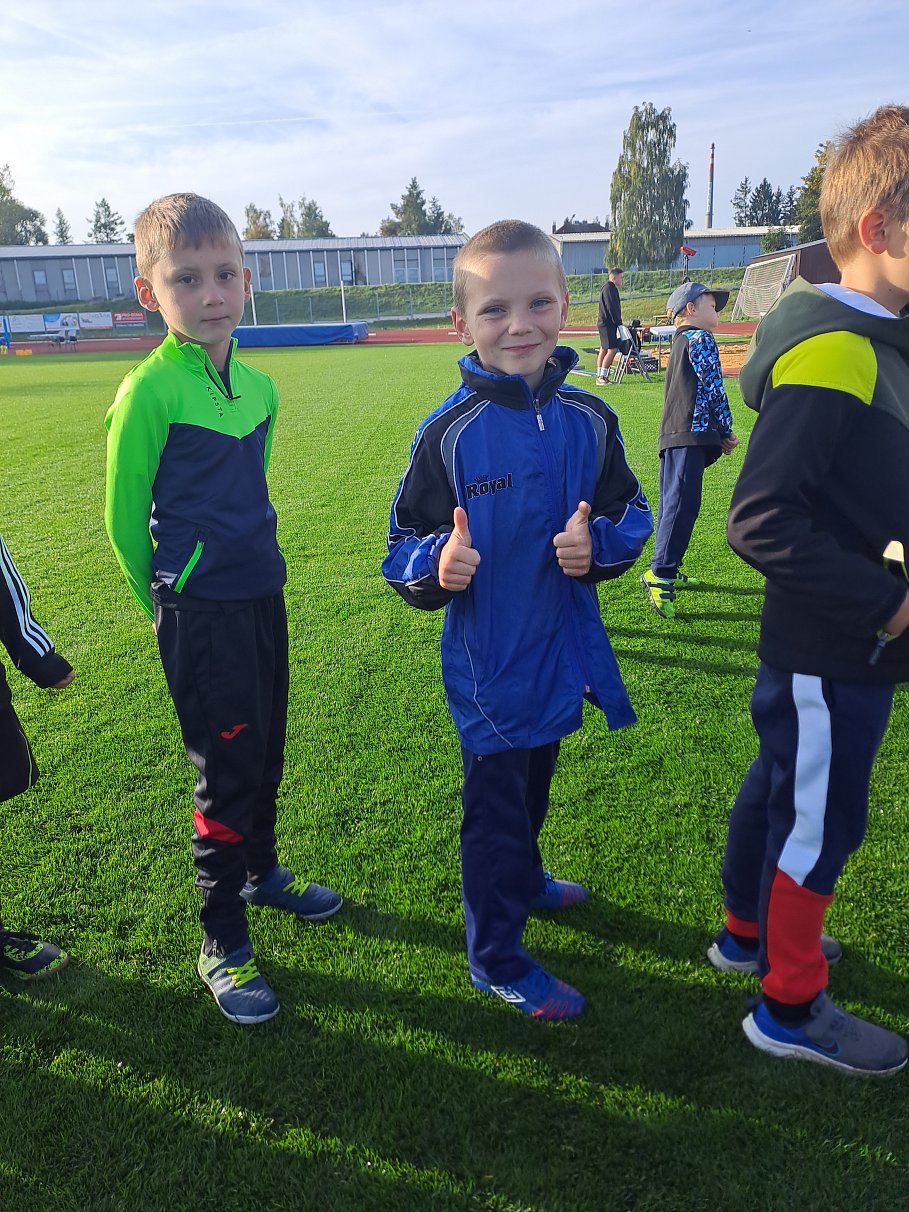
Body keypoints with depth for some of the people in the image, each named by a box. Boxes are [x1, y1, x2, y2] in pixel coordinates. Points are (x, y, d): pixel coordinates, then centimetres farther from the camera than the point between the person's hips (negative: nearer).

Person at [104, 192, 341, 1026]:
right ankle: (222, 943, 18)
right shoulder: (150, 390, -14)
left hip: (262, 598, 7)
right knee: (228, 772, 1)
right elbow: (124, 516, -6)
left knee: (266, 754, 19)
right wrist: (169, 604, 4)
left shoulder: (260, 386, 5)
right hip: (200, 615, -6)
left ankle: (260, 872, 43)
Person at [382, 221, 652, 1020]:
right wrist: (436, 566, -33)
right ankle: (497, 959, 31)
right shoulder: (449, 434, -15)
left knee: (534, 783, 27)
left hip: (561, 653, 5)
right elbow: (407, 544, -11)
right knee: (496, 805, 10)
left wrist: (599, 543, -19)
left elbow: (631, 515, 3)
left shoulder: (588, 420, -5)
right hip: (489, 665, -4)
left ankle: (524, 880, 55)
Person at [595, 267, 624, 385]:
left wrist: (618, 322, 19)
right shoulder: (609, 288, -15)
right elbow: (611, 308, -19)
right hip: (607, 324, -11)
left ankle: (600, 376, 14)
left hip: (604, 323, 11)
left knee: (604, 349, 11)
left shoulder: (610, 288, 19)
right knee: (612, 349, -13)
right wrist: (618, 322, -14)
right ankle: (602, 377, -15)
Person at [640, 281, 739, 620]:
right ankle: (660, 574, -16)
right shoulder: (701, 339, -4)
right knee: (682, 504, -13)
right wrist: (727, 431, 1)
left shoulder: (680, 343, 26)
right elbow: (713, 389, -9)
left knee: (673, 503, 13)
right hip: (691, 435, -10)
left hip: (673, 436, 10)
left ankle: (666, 571, 21)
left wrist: (717, 434, 21)